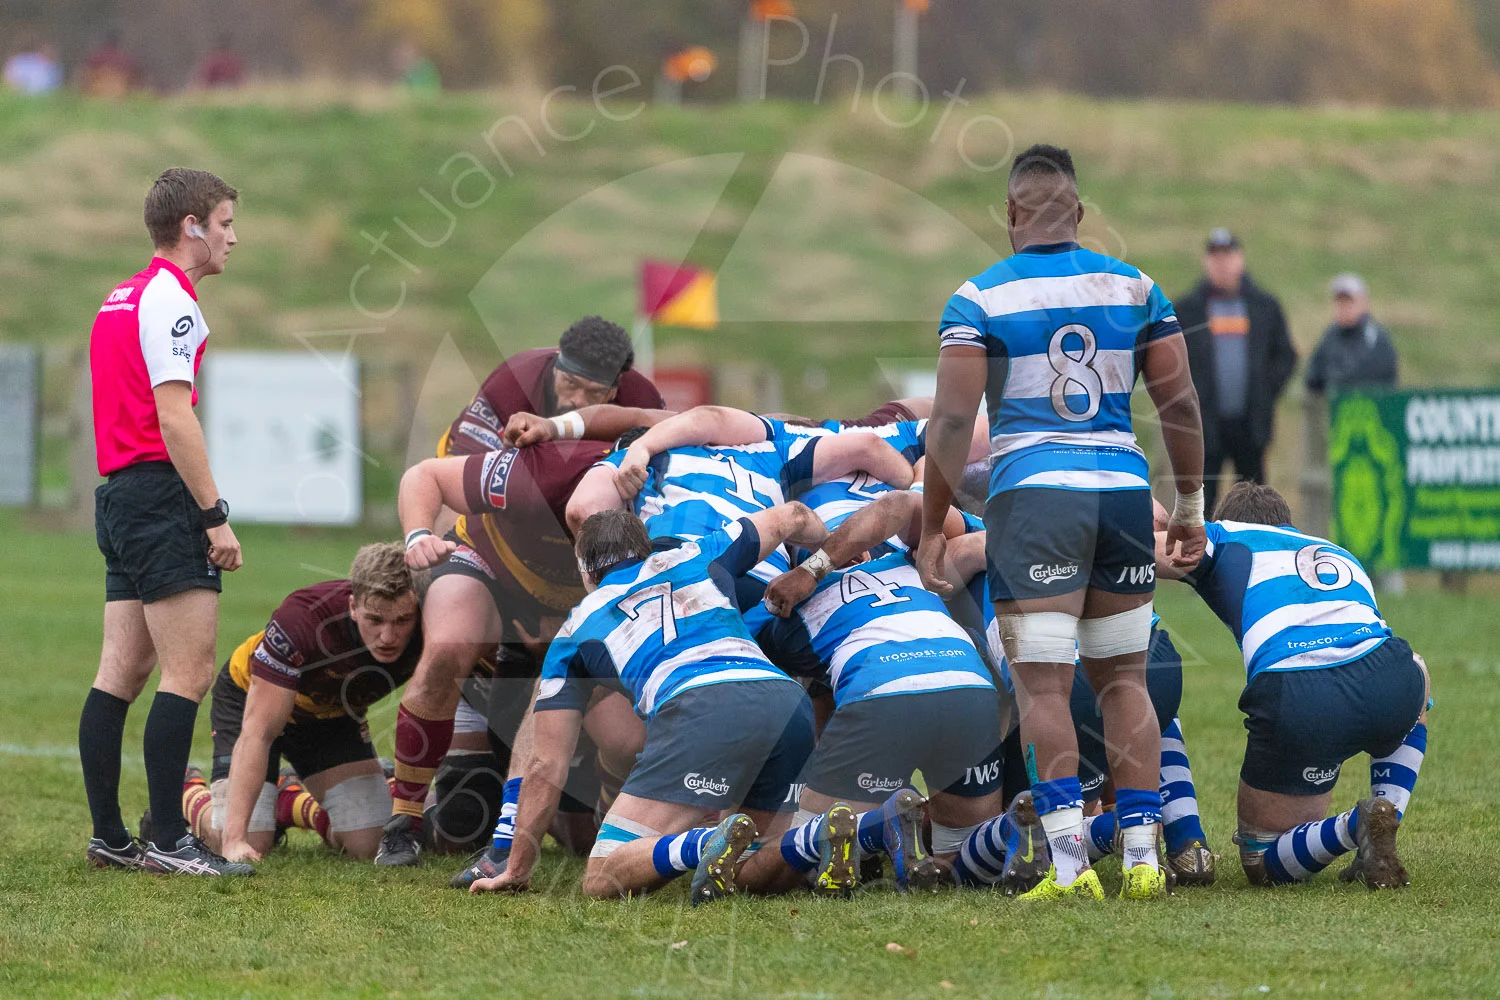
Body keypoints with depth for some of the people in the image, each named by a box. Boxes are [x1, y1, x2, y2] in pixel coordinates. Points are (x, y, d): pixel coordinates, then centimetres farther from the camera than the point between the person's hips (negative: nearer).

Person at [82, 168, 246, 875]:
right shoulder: (169, 300, -11)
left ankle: (108, 837, 8)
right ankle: (168, 841, -12)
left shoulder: (121, 299, 19)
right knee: (189, 672, -10)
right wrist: (215, 516, -18)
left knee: (122, 671, 8)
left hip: (119, 497, 10)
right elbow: (175, 419, -18)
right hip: (162, 496, -10)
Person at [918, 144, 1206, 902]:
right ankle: (1142, 855, 9)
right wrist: (1190, 508, 18)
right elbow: (1180, 405, 9)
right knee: (1124, 680, 12)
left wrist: (931, 530, 0)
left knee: (1043, 686, -3)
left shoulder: (980, 300, -2)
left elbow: (953, 421, -6)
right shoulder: (1136, 290, 8)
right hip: (1124, 489, 4)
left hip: (1034, 496, -4)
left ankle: (1069, 861, -11)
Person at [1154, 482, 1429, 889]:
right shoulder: (1343, 555, 39)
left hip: (1293, 700, -3)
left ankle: (1353, 826, -13)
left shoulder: (1228, 536, 25)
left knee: (1263, 862, 17)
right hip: (1388, 682, 3)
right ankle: (1387, 809, 20)